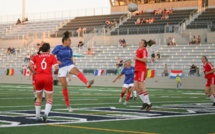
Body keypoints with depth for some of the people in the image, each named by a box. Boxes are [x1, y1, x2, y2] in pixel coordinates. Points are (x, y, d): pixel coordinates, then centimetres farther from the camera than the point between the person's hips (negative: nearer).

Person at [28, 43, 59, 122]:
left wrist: (34, 72, 9)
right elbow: (56, 68, -4)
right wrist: (55, 72, 16)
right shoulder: (51, 57, 5)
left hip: (38, 78, 2)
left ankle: (37, 116, 18)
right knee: (49, 99, 7)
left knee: (39, 98, 19)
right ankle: (46, 113, -17)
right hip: (48, 78, -2)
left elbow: (29, 65, -2)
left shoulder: (36, 57, 11)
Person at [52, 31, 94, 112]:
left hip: (69, 65, 2)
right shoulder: (58, 48, -1)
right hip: (61, 68, -2)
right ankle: (68, 105, 11)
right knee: (64, 86, -4)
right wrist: (57, 61, -17)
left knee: (77, 72, -33)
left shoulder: (69, 49, 10)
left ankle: (87, 83, -61)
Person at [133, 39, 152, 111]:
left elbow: (145, 60, -23)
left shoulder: (144, 50, -10)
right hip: (137, 70, 9)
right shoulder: (138, 50, 18)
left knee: (141, 86, -11)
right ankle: (145, 102, 13)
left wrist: (136, 58, -16)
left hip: (142, 70, -9)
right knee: (136, 87, 5)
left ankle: (148, 103, -3)